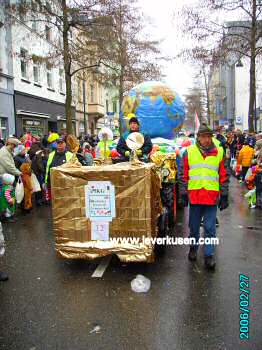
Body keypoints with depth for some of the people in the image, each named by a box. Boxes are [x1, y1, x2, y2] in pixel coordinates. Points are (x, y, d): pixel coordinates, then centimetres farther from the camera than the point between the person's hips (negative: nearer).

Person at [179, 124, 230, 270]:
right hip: (194, 195, 1)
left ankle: (209, 255, 16)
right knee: (194, 226, 14)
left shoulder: (219, 152, 3)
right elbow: (183, 175, 6)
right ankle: (193, 248, 35)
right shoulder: (189, 152, 3)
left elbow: (224, 176, 5)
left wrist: (224, 196, 3)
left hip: (212, 196, -1)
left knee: (210, 228, 3)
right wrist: (183, 194, 3)